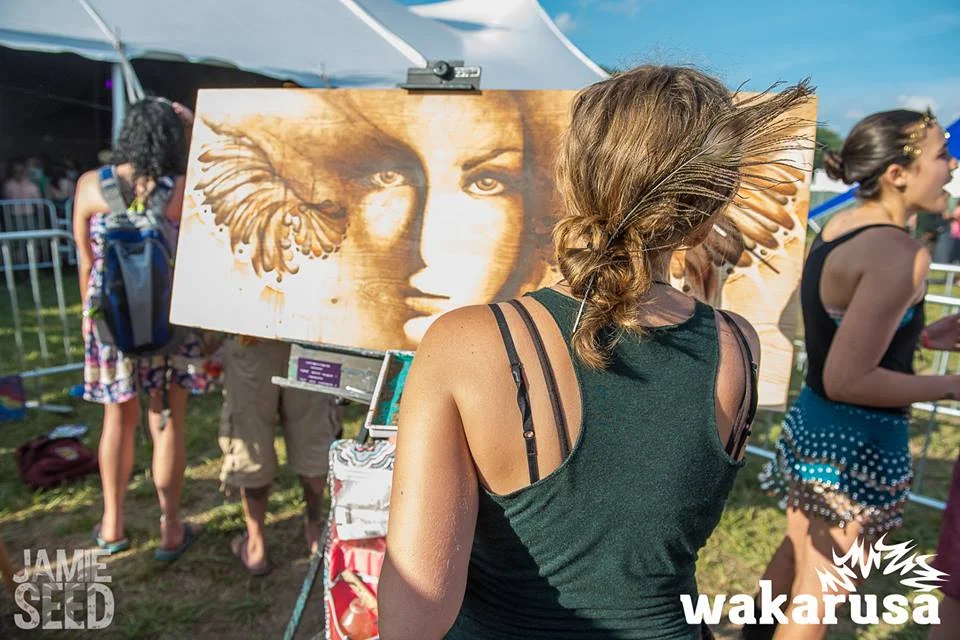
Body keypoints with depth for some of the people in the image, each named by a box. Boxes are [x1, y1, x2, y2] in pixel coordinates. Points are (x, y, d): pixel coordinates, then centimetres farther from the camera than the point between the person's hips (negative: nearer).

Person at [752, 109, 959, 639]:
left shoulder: (838, 228, 4)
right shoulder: (901, 254, -22)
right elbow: (847, 379, -25)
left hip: (813, 422, 9)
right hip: (857, 441, -9)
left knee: (795, 555, 27)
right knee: (816, 596, 11)